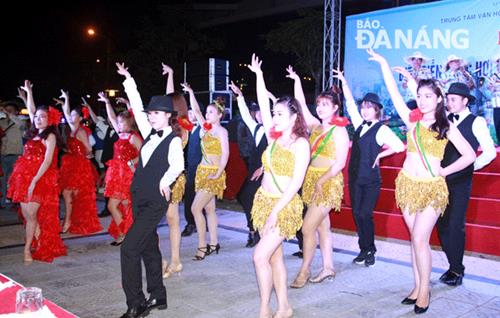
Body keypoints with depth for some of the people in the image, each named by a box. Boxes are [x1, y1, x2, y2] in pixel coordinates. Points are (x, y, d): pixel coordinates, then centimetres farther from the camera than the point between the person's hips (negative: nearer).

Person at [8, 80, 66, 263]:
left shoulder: (50, 136, -7)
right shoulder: (35, 133, 13)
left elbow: (47, 161, -15)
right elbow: (31, 110, 25)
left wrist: (34, 181, -21)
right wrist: (29, 92, 23)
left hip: (40, 179, -7)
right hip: (26, 177, 7)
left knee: (31, 214, -6)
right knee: (26, 214, 6)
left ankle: (28, 249, 1)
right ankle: (39, 244, 16)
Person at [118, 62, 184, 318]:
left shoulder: (174, 140, -10)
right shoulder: (150, 134, 9)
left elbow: (178, 164, -28)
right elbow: (137, 107, 14)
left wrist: (165, 181, -34)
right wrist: (129, 81, 16)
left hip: (156, 201, -8)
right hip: (139, 197, 8)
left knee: (129, 247, -14)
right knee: (148, 246, 15)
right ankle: (157, 297, 28)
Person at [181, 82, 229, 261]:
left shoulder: (222, 131, -11)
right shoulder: (206, 128, 9)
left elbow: (225, 154, -16)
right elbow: (196, 111, 9)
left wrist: (218, 173, -22)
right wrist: (191, 93, 1)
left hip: (213, 174, -8)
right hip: (203, 171, 8)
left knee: (196, 208, -13)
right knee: (209, 209, 11)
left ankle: (202, 246, -6)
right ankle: (213, 243, 19)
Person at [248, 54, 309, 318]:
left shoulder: (300, 143, -12)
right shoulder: (274, 137, 5)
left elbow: (296, 183, -16)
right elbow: (263, 104, 6)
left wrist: (275, 211, -19)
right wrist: (258, 74, 5)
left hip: (284, 206, -6)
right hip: (263, 201, 7)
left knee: (260, 256, -11)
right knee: (274, 256, 11)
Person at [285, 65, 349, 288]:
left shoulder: (339, 130, -10)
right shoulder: (315, 126, 8)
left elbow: (340, 163, -14)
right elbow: (301, 105, 7)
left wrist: (321, 181, -19)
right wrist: (297, 81, 3)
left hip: (328, 182, -7)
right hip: (311, 179, 7)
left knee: (308, 228, -8)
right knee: (322, 226, 13)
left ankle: (304, 271, 5)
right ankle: (328, 268, 23)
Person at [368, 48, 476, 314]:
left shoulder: (446, 128, -2)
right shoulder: (412, 120, 5)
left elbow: (469, 155, -2)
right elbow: (394, 93, -1)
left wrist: (444, 171, -4)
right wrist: (384, 63, -3)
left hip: (432, 188, -3)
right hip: (407, 184, 4)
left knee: (420, 239, -7)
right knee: (416, 239, 12)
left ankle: (425, 292, 8)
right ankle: (418, 287, 22)